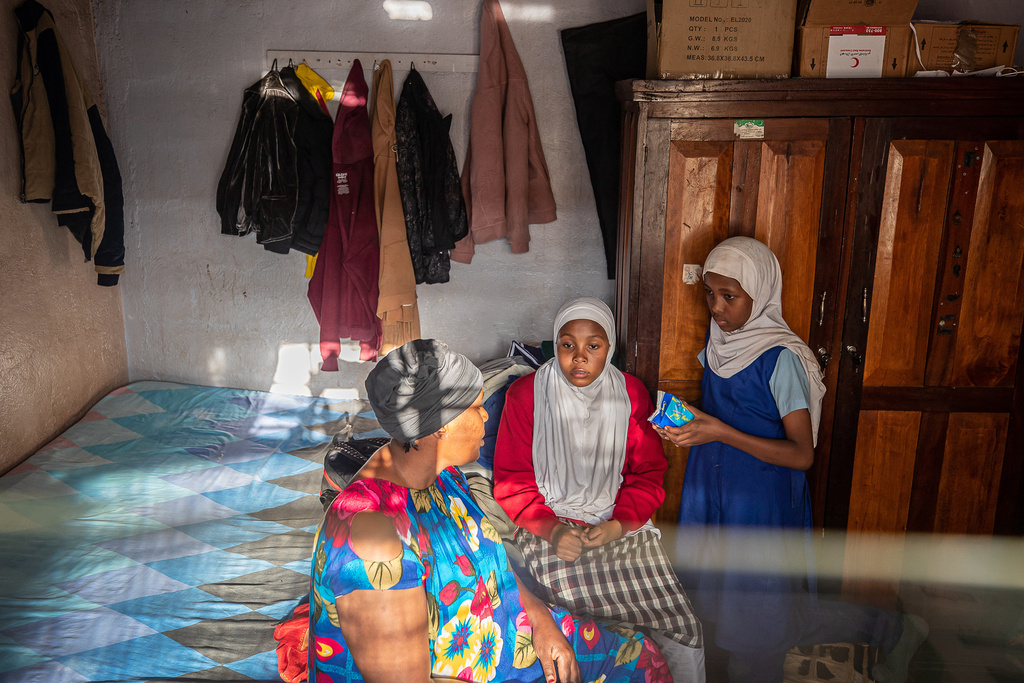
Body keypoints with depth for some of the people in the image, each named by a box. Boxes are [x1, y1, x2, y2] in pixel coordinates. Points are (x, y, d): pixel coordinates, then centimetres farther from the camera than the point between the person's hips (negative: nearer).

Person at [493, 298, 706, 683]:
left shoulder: (630, 393, 3)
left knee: (685, 637, -12)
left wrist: (617, 525, -12)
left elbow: (648, 475, 6)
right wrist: (551, 529, -17)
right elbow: (512, 481, -1)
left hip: (622, 526, 3)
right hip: (549, 529, -2)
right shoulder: (526, 394, -4)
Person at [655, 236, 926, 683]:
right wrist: (685, 419, -1)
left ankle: (889, 630, 24)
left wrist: (720, 433, -28)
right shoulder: (719, 337, 1)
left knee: (759, 616, 6)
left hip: (762, 505, -7)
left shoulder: (781, 358, -21)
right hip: (714, 493, 7)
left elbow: (802, 454, -21)